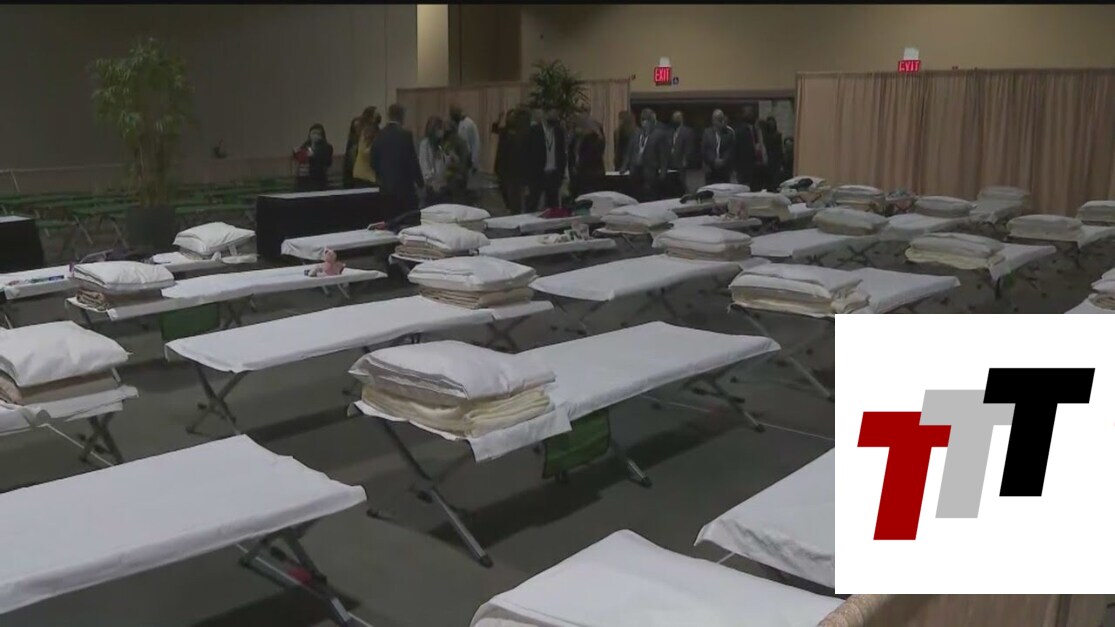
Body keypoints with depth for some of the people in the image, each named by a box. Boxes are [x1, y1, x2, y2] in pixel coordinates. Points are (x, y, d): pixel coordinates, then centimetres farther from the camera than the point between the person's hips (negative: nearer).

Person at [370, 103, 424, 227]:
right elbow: (412, 161, -11)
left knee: (392, 222, 8)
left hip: (385, 188, 6)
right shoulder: (405, 135, -11)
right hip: (404, 186, -5)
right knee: (410, 222, -2)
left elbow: (374, 162, 8)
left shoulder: (379, 136, 4)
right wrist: (420, 183, 0)